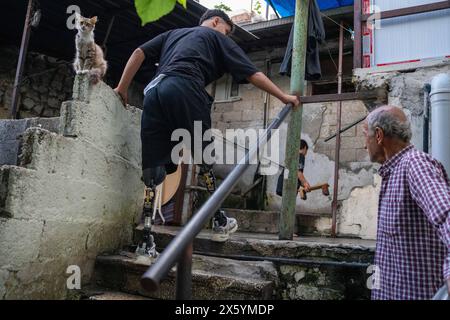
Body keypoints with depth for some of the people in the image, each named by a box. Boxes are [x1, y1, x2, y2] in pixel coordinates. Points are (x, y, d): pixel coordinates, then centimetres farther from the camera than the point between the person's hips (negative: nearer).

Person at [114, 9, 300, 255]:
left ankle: (144, 240, -2)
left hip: (154, 91, 5)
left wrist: (122, 88, 24)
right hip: (184, 89, -4)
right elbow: (252, 73, 17)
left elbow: (139, 52, 24)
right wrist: (283, 97, 22)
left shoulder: (173, 34, 37)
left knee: (152, 166, 2)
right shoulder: (216, 37, 24)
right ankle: (219, 223, 17)